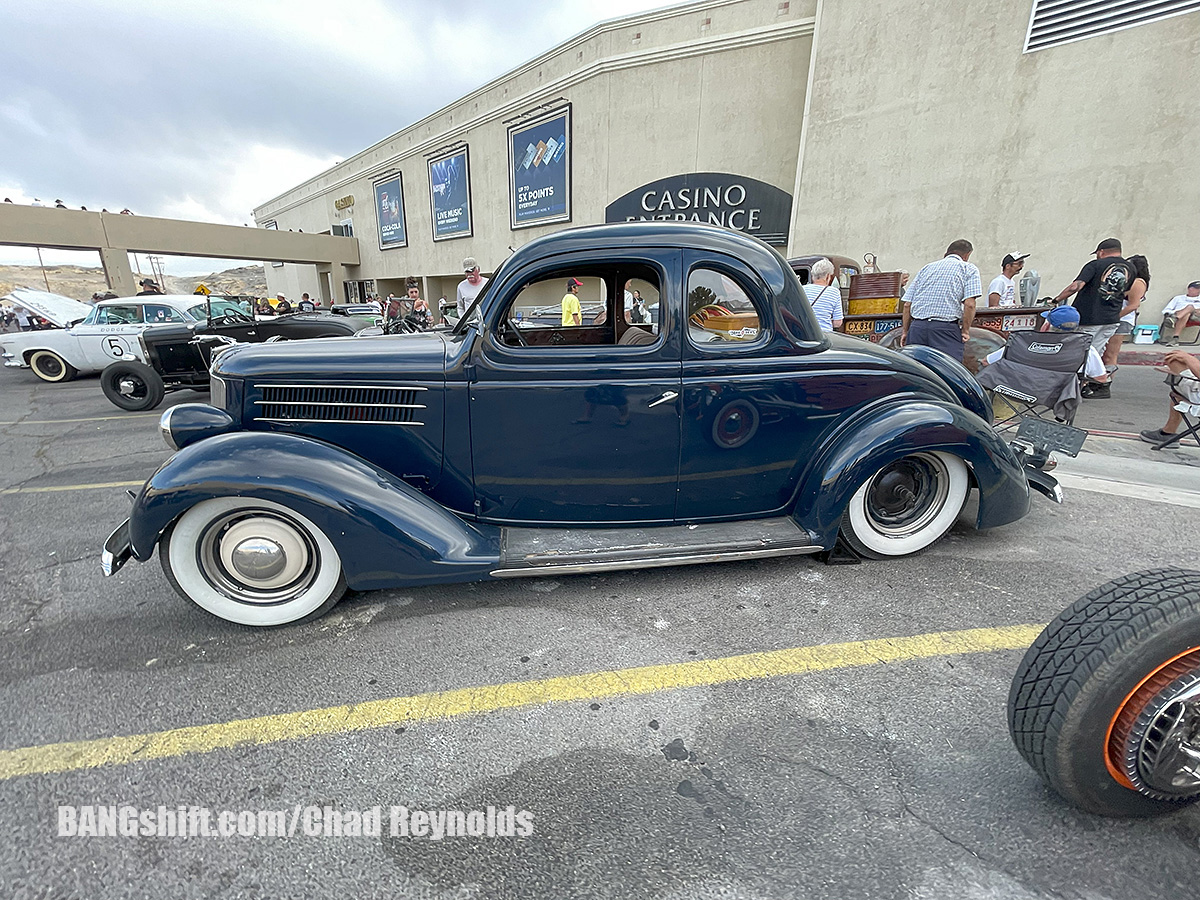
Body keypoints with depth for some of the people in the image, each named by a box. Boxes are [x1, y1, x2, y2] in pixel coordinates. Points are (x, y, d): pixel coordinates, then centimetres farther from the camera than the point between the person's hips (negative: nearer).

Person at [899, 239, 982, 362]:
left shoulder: (926, 268, 22)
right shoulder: (969, 269, 9)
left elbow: (907, 304, 14)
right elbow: (969, 304, -7)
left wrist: (905, 331, 19)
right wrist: (965, 331, 2)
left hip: (917, 326, 4)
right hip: (946, 329, -4)